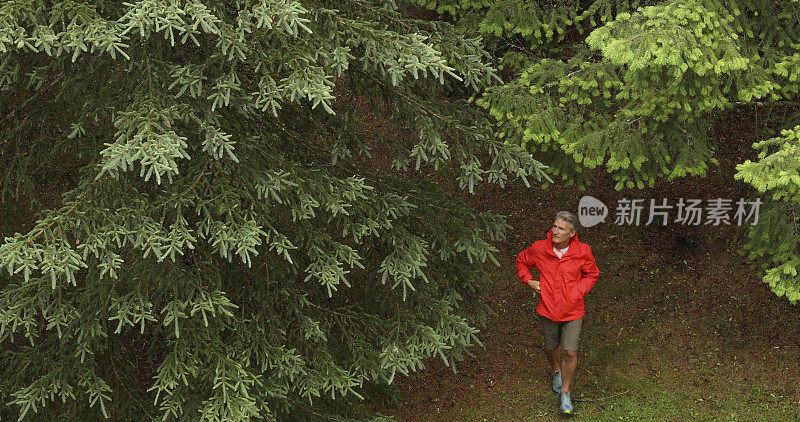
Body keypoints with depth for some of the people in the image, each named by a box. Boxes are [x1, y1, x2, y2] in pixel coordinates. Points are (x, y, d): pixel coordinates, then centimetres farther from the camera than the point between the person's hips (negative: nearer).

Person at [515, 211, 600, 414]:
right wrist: (529, 281, -4)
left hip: (572, 311, -2)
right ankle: (556, 372, 52)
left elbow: (592, 274, 6)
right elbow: (521, 261, 11)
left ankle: (565, 392, 15)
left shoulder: (582, 252, -12)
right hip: (547, 309, 2)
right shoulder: (539, 248, -11)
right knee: (551, 347, 19)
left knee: (569, 352, -4)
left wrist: (578, 292, -8)